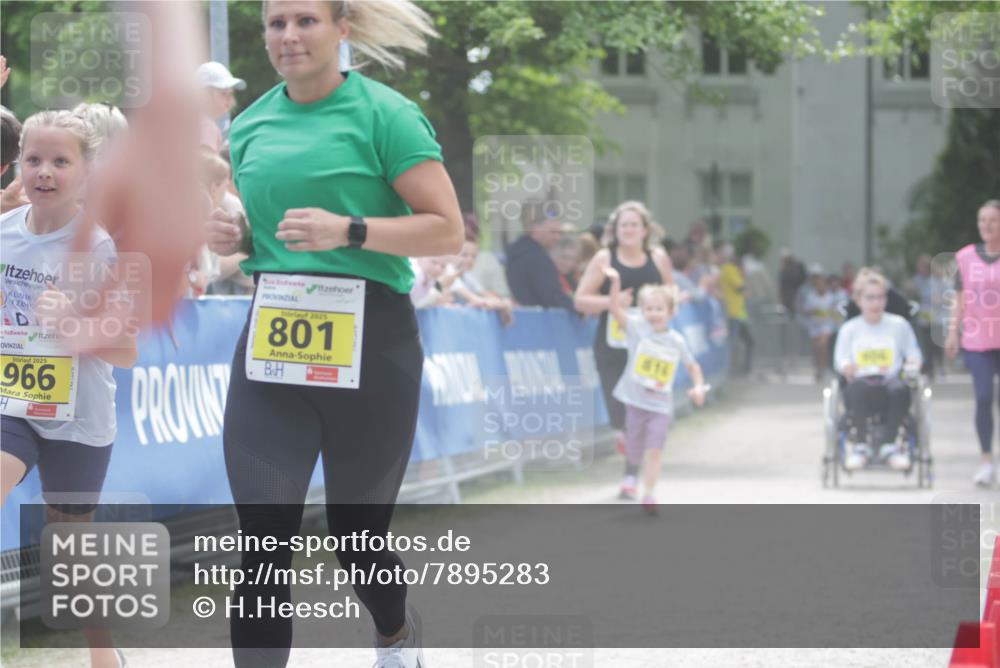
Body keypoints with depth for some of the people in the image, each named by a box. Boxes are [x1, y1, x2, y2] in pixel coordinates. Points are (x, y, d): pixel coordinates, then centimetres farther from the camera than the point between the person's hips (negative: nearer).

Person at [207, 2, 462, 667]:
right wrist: (235, 237, 1)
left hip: (369, 344, -4)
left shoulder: (384, 113, -7)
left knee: (357, 535, 12)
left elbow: (447, 231, -10)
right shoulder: (252, 124, 9)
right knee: (262, 541, -9)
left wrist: (348, 230, -23)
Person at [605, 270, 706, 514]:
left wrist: (698, 386, -4)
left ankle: (649, 494, -4)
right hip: (635, 401, 0)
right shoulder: (637, 328, -5)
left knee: (654, 450, -10)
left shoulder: (676, 341, -1)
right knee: (633, 448, 14)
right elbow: (616, 309, -15)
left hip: (661, 405, 0)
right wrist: (615, 283, -27)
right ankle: (631, 477, 45)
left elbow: (692, 366, 12)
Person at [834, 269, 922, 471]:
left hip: (890, 381, 0)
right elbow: (840, 359, 13)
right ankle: (860, 445, -27)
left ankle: (889, 443, -23)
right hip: (861, 383, 0)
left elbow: (913, 354, 17)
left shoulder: (899, 325, 15)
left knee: (900, 389, -38)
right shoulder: (849, 329, 16)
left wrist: (913, 363, -7)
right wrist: (846, 367, -10)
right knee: (857, 388, -39)